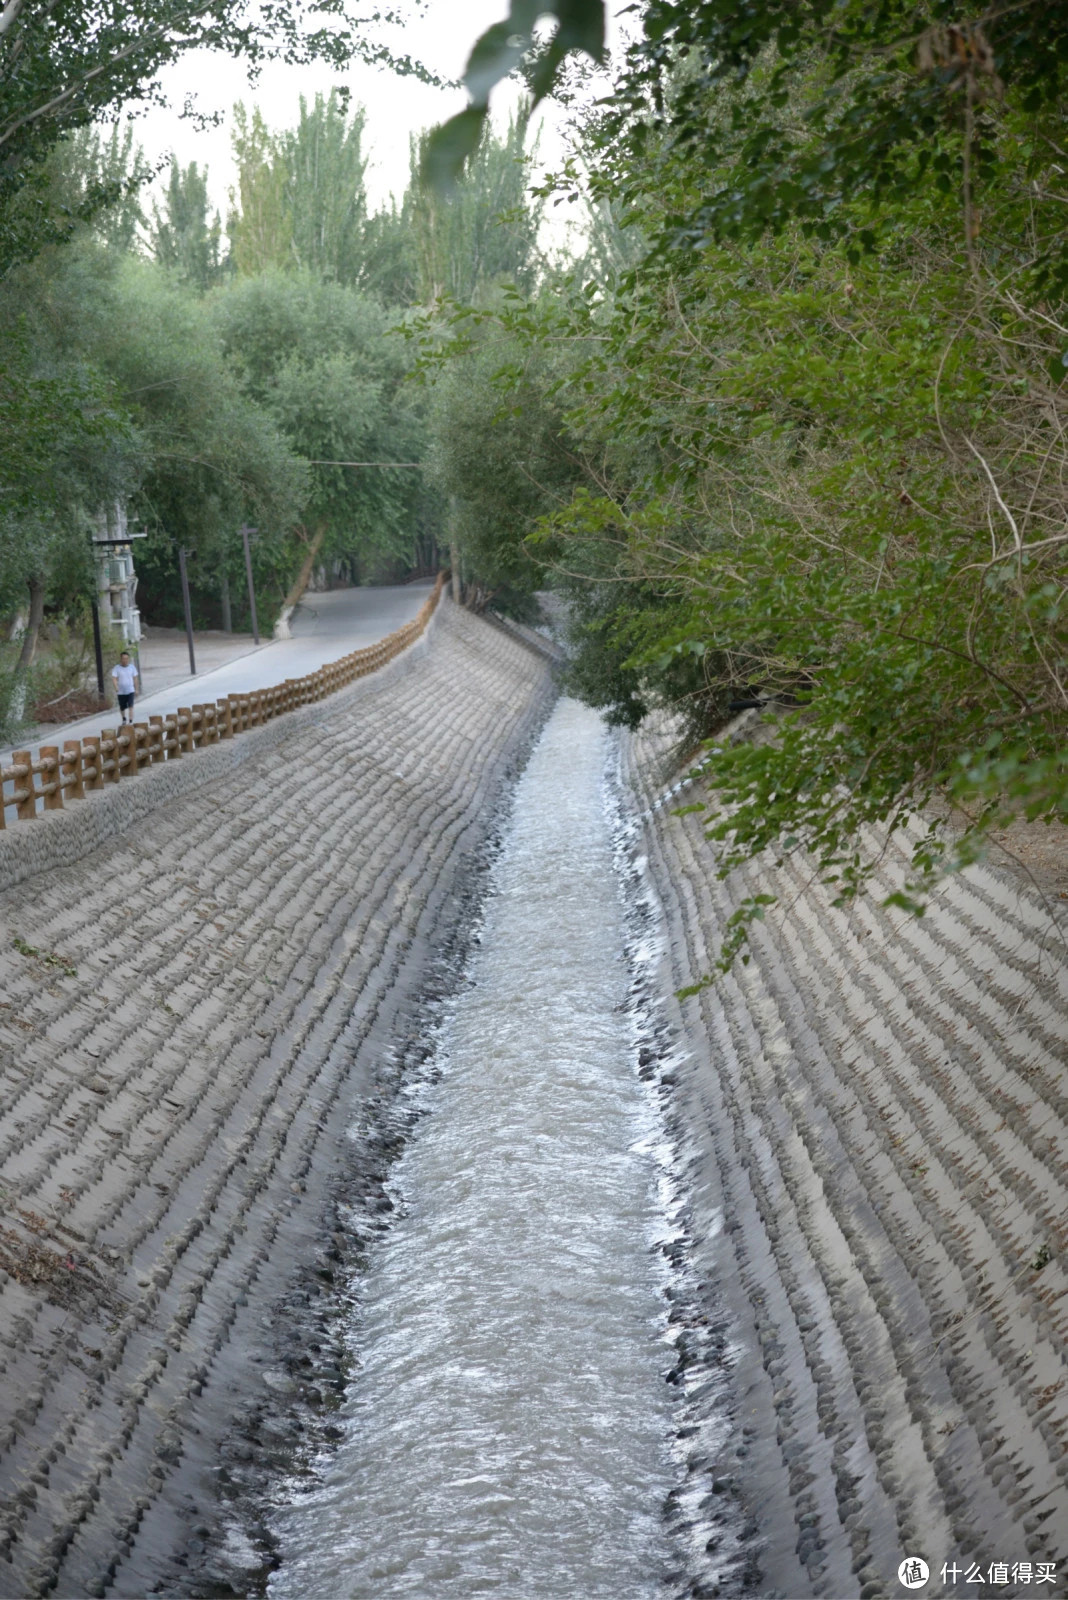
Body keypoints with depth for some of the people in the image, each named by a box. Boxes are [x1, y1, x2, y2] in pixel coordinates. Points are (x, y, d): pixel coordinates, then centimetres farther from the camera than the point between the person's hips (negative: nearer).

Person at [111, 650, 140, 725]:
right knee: (122, 708, 13)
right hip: (121, 691, 0)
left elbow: (135, 678, 9)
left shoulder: (132, 667, 2)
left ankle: (131, 721, -17)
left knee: (130, 706, -15)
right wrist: (116, 687, -27)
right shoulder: (116, 668, -5)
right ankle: (124, 719, 39)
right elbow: (115, 679, -11)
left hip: (130, 691, 0)